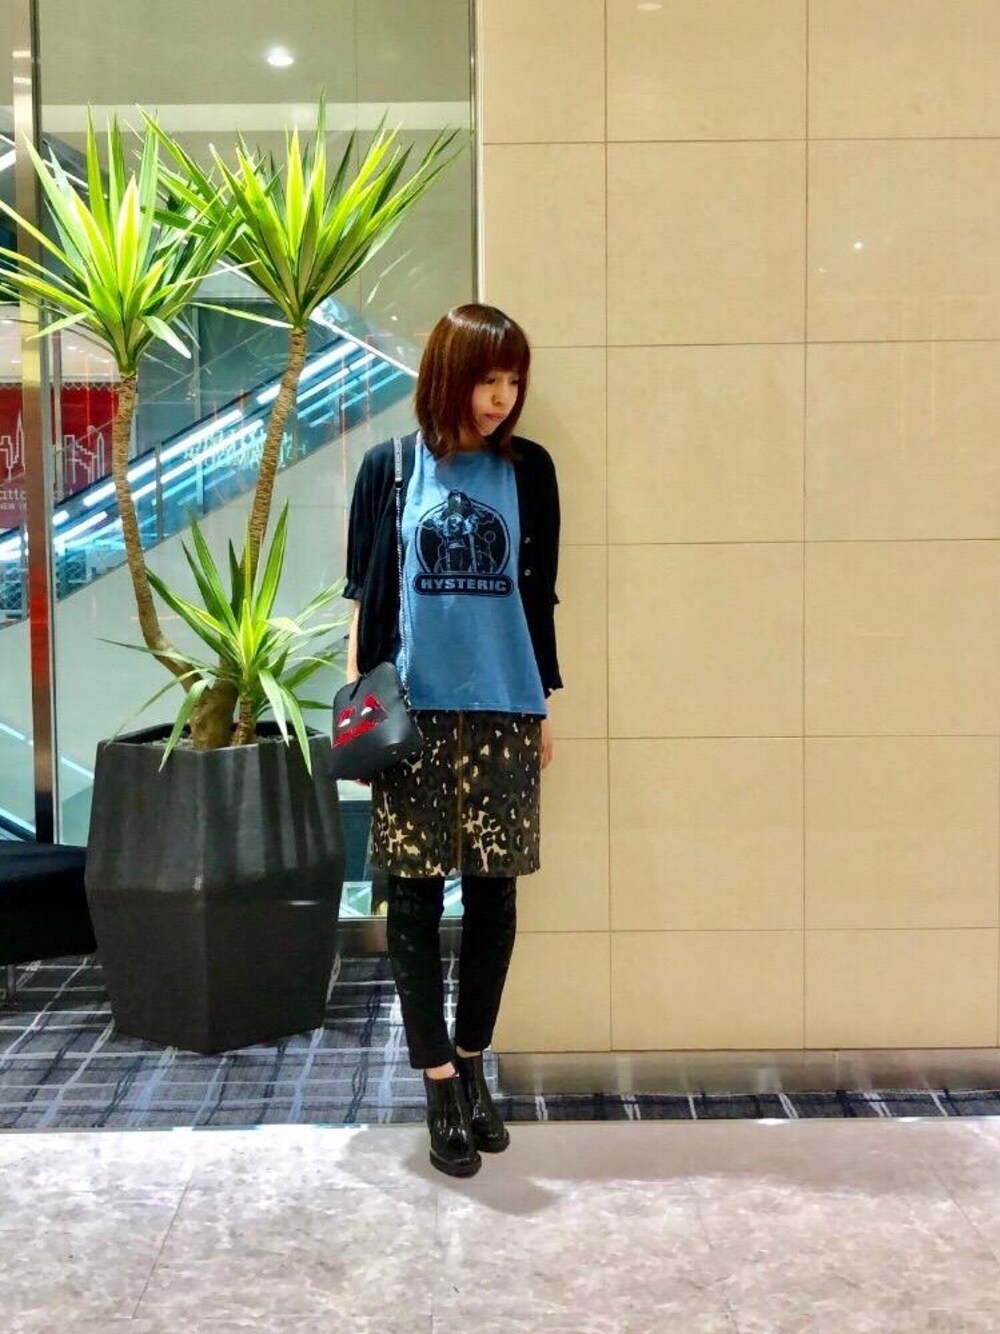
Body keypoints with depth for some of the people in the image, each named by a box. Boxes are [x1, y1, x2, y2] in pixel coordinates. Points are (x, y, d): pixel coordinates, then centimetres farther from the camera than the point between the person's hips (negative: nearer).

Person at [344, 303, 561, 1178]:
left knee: (493, 897, 6)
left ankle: (473, 1065, 21)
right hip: (415, 714, -1)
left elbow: (538, 595, 9)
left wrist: (543, 708, 10)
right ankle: (441, 1086, 7)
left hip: (503, 713, 1)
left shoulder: (528, 469, 5)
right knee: (416, 901, 0)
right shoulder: (389, 467, 2)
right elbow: (367, 596, 4)